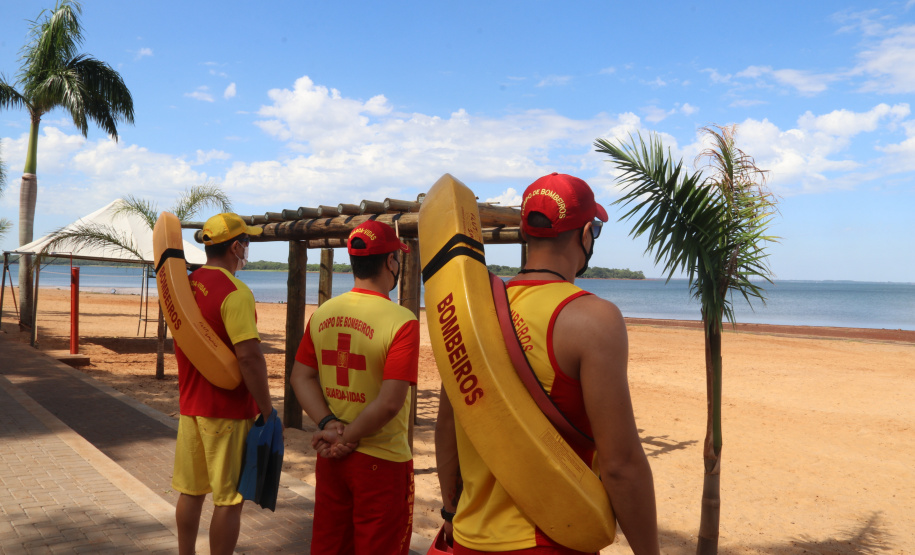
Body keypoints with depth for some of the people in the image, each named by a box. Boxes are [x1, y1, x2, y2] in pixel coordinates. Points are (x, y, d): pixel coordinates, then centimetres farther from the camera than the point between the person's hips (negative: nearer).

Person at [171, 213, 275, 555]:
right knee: (229, 499, 3)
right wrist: (267, 410, -17)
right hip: (228, 411, -8)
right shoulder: (235, 292, -18)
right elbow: (249, 355, -24)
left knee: (191, 492, 18)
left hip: (190, 407, 8)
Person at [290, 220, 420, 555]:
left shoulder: (322, 314, 0)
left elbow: (301, 377, 2)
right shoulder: (401, 321, -18)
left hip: (330, 456, 6)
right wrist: (347, 437, -12)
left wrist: (328, 424, -7)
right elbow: (390, 403, -23)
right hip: (381, 461, -5)